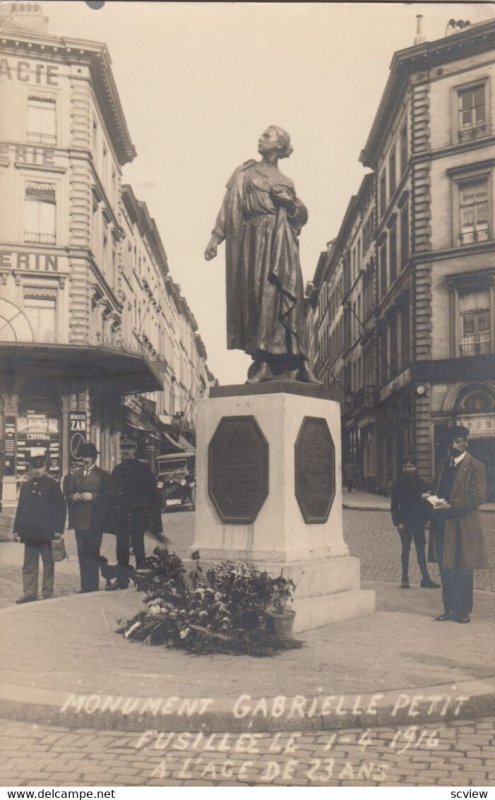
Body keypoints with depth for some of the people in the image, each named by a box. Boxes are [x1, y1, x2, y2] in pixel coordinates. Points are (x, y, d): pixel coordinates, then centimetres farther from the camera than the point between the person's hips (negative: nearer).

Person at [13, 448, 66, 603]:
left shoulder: (52, 485, -2)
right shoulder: (26, 486, 11)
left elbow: (61, 508, -4)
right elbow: (20, 509, 13)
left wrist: (58, 530, -9)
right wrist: (17, 530, 8)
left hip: (47, 533, -4)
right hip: (30, 534, 4)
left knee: (48, 564, 5)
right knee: (29, 565, 7)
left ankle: (48, 593, 12)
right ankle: (30, 593, 14)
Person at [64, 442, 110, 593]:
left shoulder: (103, 475, 1)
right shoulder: (74, 474, 16)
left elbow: (107, 496, -5)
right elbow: (67, 493, 15)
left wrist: (93, 496, -17)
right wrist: (72, 496, -5)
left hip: (94, 522, -5)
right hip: (79, 520, 5)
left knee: (92, 553, -5)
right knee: (82, 554, 8)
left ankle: (93, 587, 1)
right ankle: (85, 587, 16)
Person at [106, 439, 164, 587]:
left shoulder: (142, 469, -2)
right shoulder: (117, 469, 13)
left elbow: (152, 493, -4)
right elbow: (111, 493, 16)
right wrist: (110, 517, 9)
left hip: (136, 515, -5)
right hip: (120, 517, 5)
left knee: (137, 545, -4)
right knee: (122, 548, 8)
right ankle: (122, 579, 15)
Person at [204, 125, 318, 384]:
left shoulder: (285, 182, 20)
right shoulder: (245, 173, 17)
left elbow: (301, 215, 17)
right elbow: (229, 205, 8)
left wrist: (289, 201, -3)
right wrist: (216, 237, -2)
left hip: (279, 242, 0)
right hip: (253, 239, 0)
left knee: (280, 295, -10)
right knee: (256, 294, -10)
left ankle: (292, 362, -12)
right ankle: (263, 361, -13)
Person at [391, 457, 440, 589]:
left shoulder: (421, 484, 4)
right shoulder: (398, 485, -1)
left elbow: (426, 503, 7)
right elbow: (394, 505, -1)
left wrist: (425, 519, -2)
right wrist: (397, 522, -9)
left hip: (418, 521, 2)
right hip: (405, 521, -2)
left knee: (421, 549, 1)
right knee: (406, 549, 4)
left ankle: (425, 579, 4)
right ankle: (405, 579, 10)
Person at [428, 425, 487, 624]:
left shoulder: (475, 467, -6)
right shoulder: (445, 466, 16)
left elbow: (477, 496, -15)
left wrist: (450, 505, -19)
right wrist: (436, 501, 2)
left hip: (462, 527, -6)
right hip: (443, 525, 6)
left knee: (462, 570, 0)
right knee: (446, 570, 10)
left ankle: (463, 611, 9)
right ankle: (449, 609, 18)